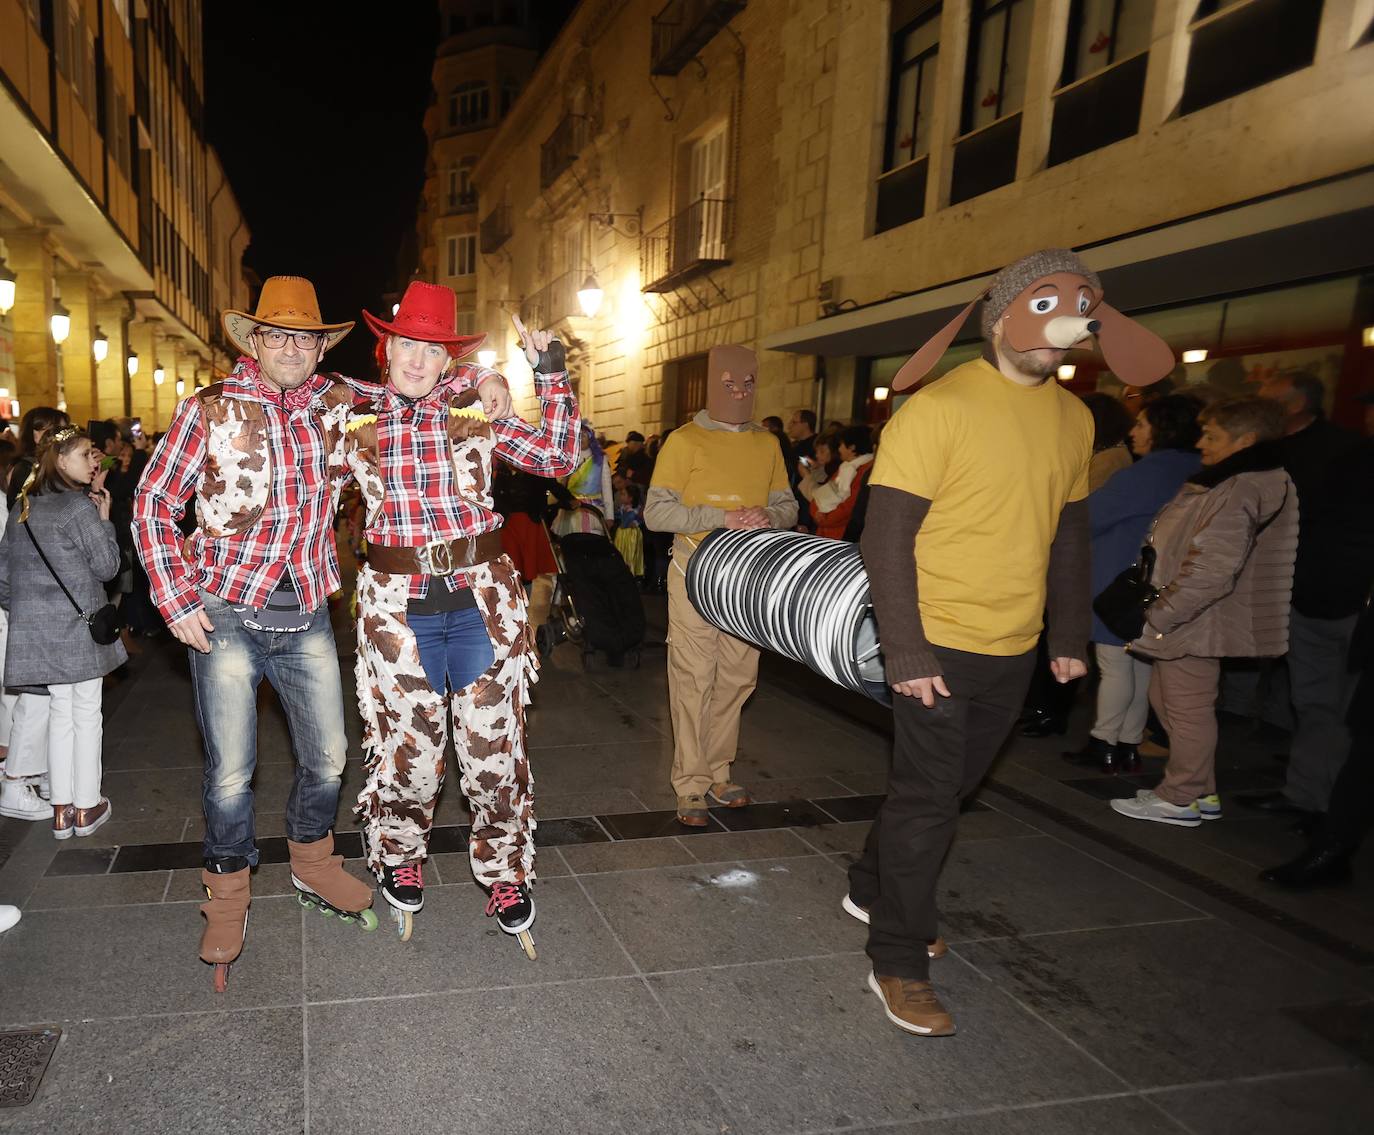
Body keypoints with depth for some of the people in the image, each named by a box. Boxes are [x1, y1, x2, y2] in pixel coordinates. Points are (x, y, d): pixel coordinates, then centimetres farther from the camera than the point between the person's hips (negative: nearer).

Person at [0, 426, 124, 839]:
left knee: (60, 712, 14)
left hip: (36, 628, 7)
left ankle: (61, 809, 18)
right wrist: (104, 518, -1)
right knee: (86, 713, 5)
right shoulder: (80, 506, -13)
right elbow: (107, 566, -9)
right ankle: (87, 807, 12)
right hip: (78, 623, -6)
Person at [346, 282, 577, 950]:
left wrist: (550, 373, -4)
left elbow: (558, 458, 0)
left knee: (494, 745, 6)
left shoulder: (478, 411, 4)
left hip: (482, 599, 0)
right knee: (410, 743, 10)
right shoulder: (359, 423, 7)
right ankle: (398, 859, 38)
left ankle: (505, 873, 28)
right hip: (400, 605, 0)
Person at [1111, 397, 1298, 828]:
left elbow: (1212, 570, -26)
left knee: (1187, 710, 1)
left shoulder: (1239, 491, -20)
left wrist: (1158, 617, -21)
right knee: (1165, 697, 18)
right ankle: (1202, 791, 28)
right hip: (1193, 621, 11)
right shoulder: (1227, 484, 14)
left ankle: (1179, 799, 15)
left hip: (1193, 624, -11)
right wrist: (1161, 611, 19)